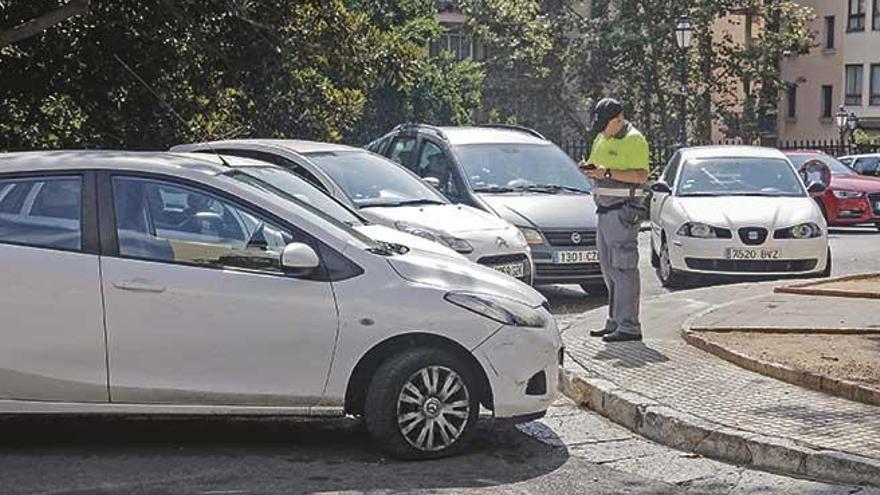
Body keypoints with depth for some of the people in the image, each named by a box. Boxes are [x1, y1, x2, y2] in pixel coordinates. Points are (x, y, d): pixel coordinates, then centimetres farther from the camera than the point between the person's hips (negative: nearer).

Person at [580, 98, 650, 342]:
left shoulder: (634, 140, -9)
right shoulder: (601, 139, 18)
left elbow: (641, 175, -19)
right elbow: (594, 164, 27)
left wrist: (608, 173, -23)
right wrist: (589, 169, 3)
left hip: (623, 210, -9)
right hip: (605, 210, 9)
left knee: (624, 269, -10)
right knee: (609, 268, 10)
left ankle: (629, 327, -9)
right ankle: (615, 321, 17)